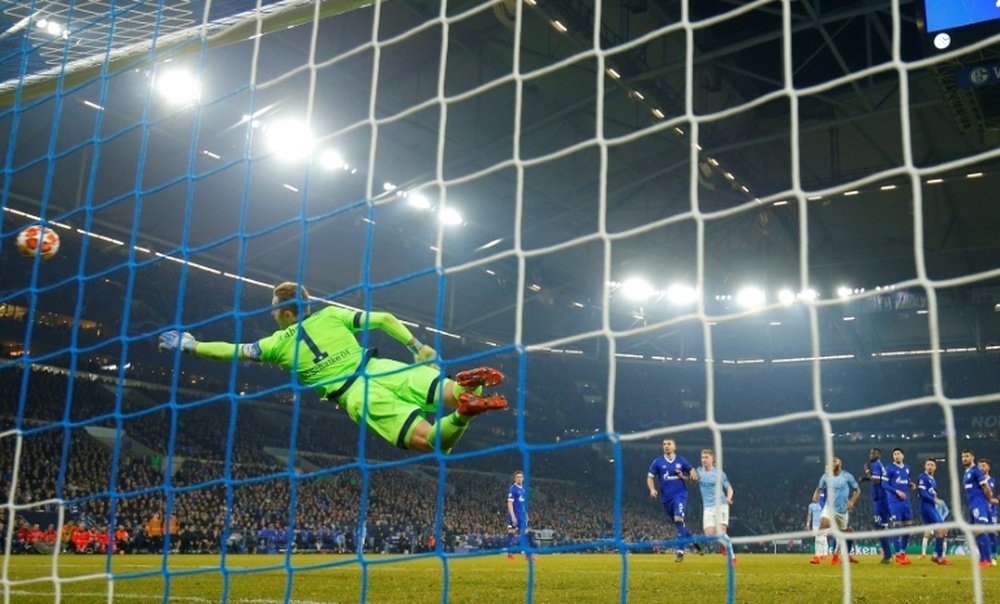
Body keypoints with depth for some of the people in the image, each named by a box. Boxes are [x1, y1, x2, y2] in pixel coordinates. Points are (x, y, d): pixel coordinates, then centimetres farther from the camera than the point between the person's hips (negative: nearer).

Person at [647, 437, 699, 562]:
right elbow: (650, 477, 6)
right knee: (678, 523, 11)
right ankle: (691, 538, 39)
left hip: (680, 494, -3)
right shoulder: (657, 462, 2)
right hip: (666, 497, 3)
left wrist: (683, 477, -11)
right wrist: (652, 489, -13)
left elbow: (693, 474, 10)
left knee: (679, 519, -21)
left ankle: (680, 551, -19)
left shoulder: (681, 461, 2)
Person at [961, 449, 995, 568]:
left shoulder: (976, 471, -8)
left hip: (979, 504, -10)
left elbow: (986, 488, -11)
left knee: (979, 531, -18)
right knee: (977, 532, 10)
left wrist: (989, 500, -1)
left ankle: (987, 560, -21)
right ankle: (982, 559, 14)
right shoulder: (966, 473, 19)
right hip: (973, 505, 10)